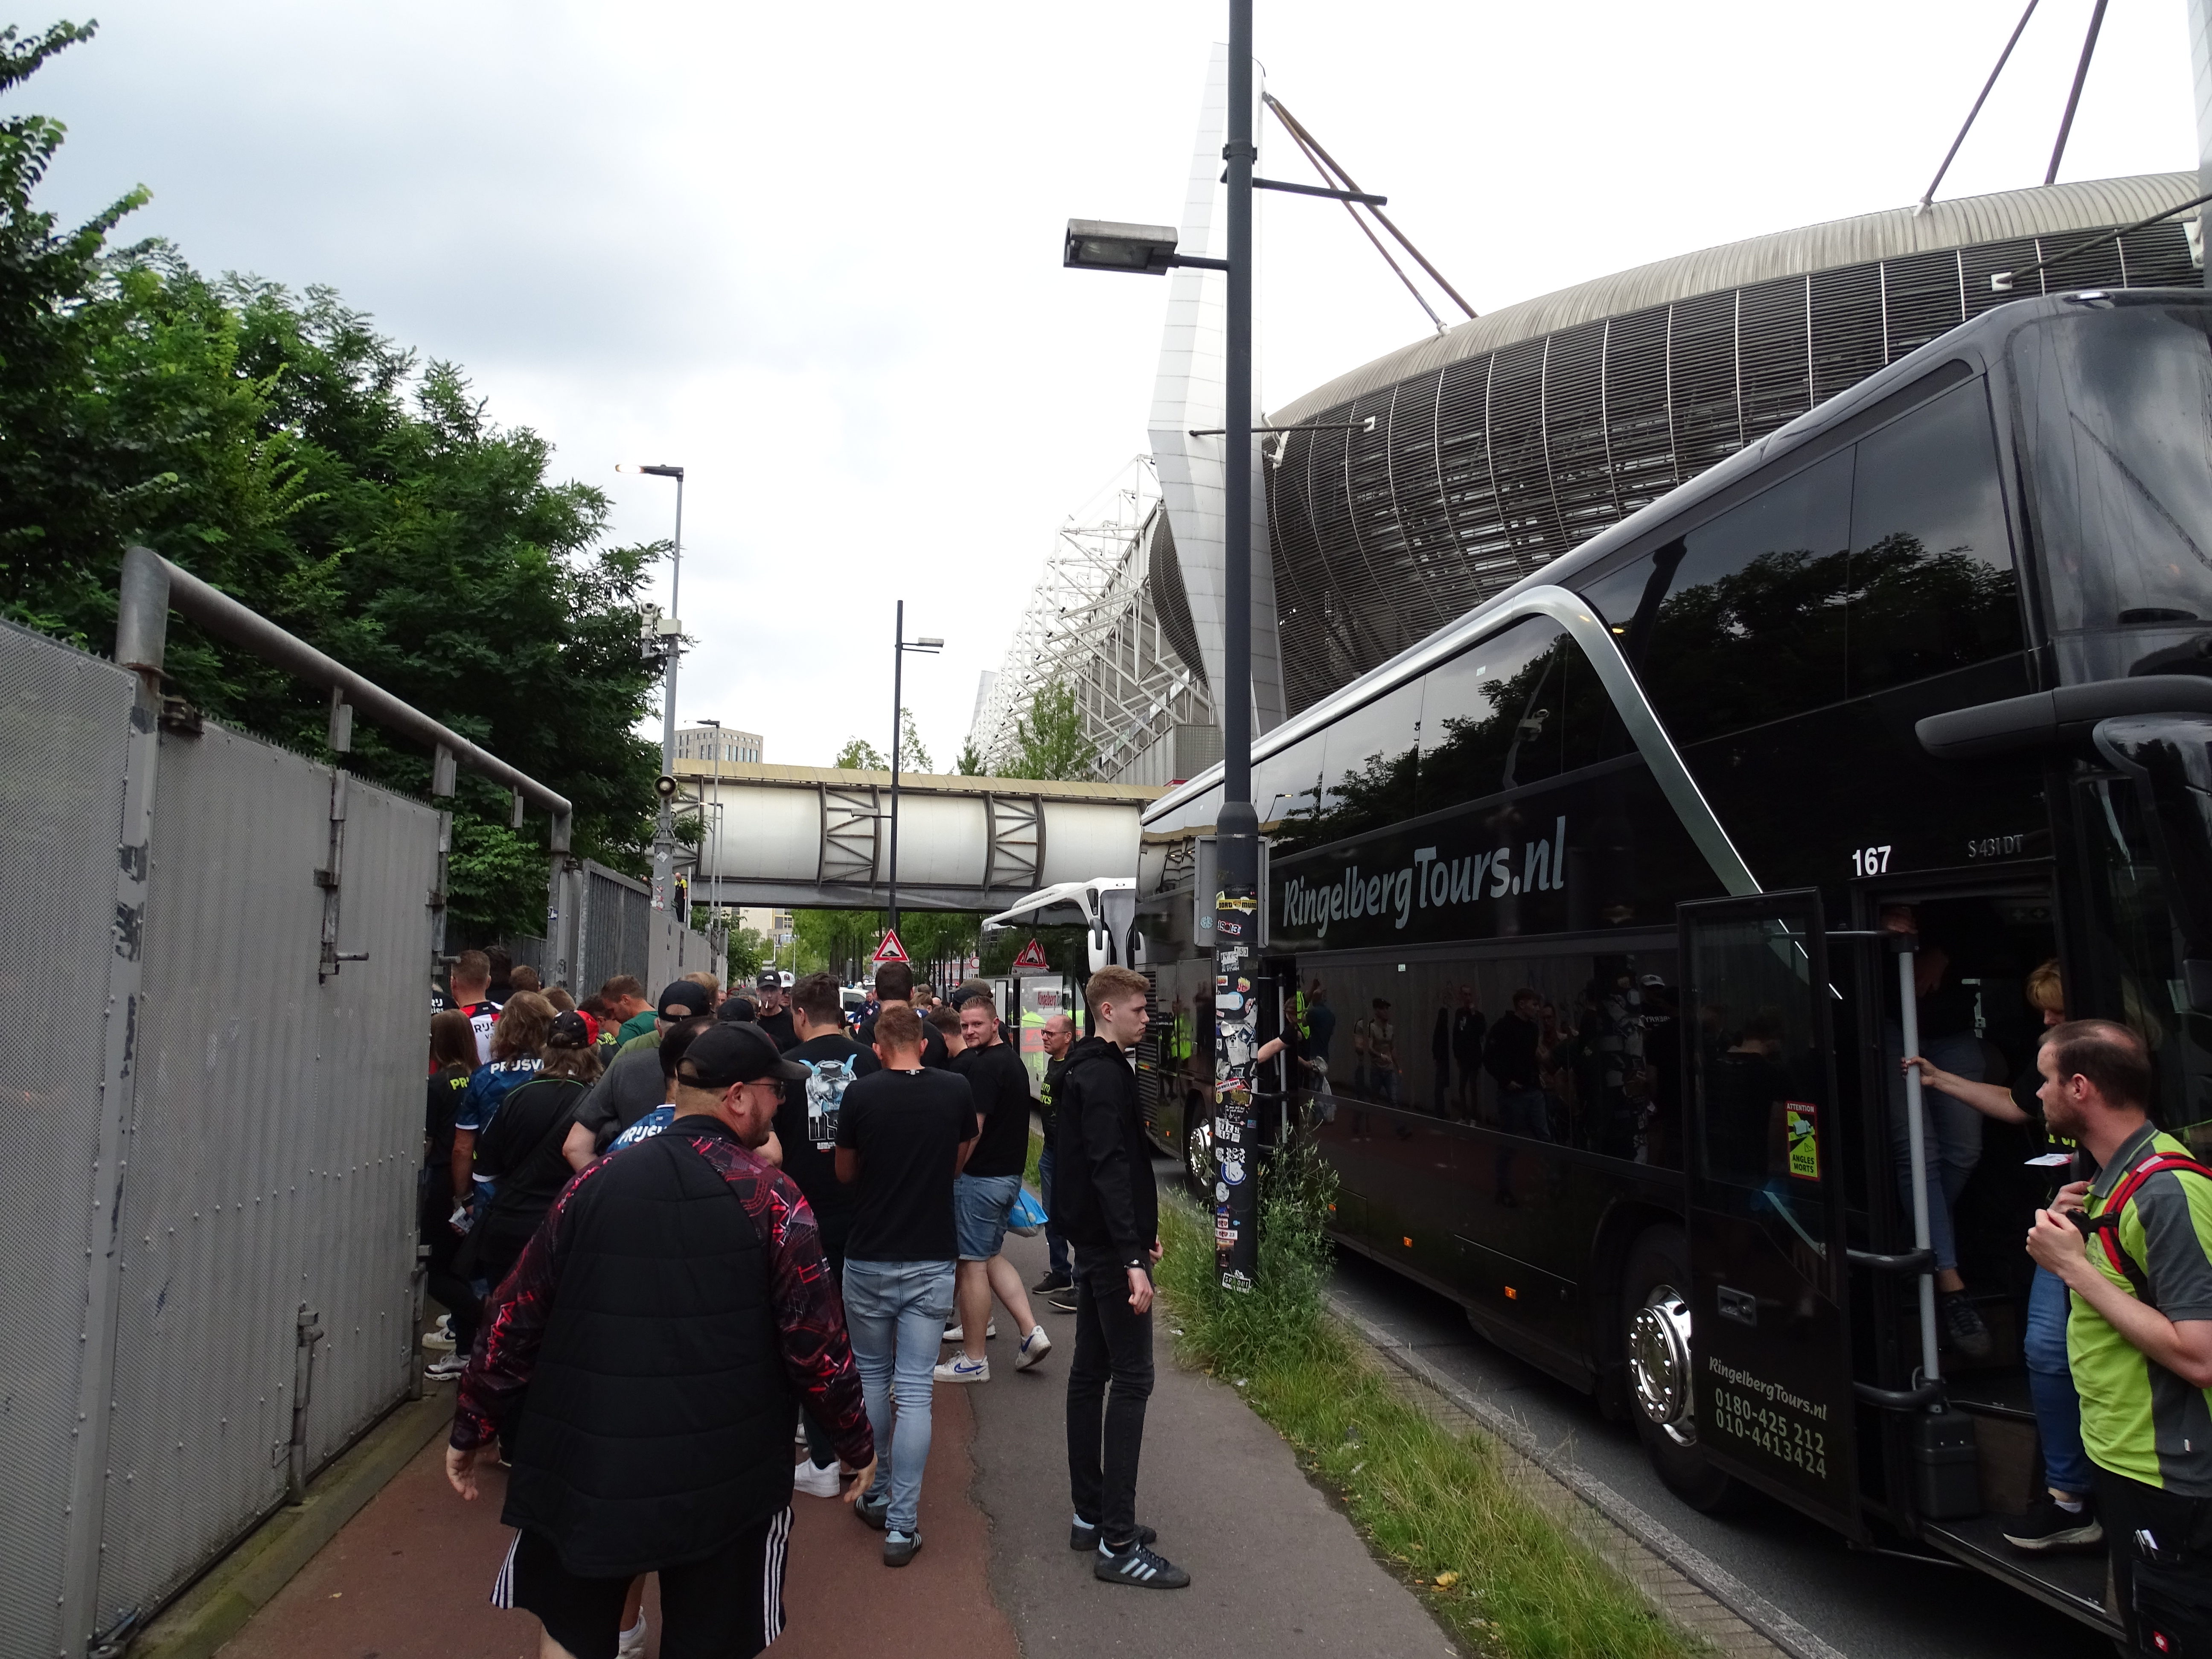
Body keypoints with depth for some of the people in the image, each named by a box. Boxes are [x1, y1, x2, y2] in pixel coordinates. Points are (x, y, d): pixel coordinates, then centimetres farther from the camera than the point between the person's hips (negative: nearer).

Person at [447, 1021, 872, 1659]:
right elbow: (816, 1341, -12)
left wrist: (473, 1427, 14)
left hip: (585, 1463, 3)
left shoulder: (596, 1184, -3)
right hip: (724, 1476, -2)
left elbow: (515, 1318, 1)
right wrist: (856, 1440, 3)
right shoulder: (771, 1199, -12)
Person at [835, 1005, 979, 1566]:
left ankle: (876, 1495, 31)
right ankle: (902, 1524, 5)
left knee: (871, 1376, 19)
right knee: (915, 1390, 4)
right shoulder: (956, 1092, -6)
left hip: (869, 1260, 0)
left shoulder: (861, 1093, -11)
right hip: (932, 1261, 1)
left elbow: (844, 1172, 3)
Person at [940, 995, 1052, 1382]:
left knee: (972, 1264, 0)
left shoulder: (983, 1066, -18)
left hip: (981, 1176, -10)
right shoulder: (1013, 1060, 13)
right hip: (1010, 1173, 10)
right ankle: (1031, 1331, 11)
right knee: (991, 1256, 19)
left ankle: (973, 1361, 9)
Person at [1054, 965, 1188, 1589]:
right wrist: (1133, 1259, -30)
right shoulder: (1106, 1075, -18)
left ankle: (1091, 1515, 23)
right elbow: (1110, 1170, -26)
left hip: (1092, 1242, 11)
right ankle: (1117, 1543, -4)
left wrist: (1142, 1229, 22)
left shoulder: (1088, 1070, 14)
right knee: (1131, 1379, -7)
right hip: (1111, 1248, -11)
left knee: (1090, 1372, 13)